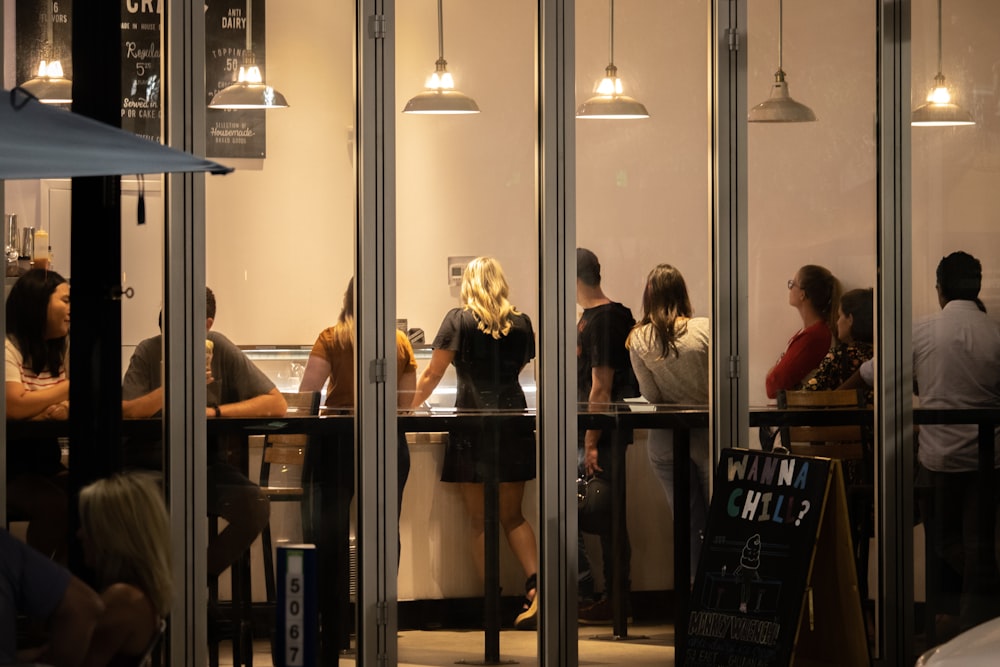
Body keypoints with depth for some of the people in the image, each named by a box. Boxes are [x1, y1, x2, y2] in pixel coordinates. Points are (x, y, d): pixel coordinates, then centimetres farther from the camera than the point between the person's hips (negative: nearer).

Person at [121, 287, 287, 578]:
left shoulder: (221, 350, -2)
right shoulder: (148, 352, -3)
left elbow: (277, 404, -5)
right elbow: (124, 413, -14)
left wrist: (213, 412, -13)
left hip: (208, 459, 1)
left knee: (254, 505, -27)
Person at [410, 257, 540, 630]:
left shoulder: (459, 320, -2)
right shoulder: (521, 324, 7)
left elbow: (432, 376, -1)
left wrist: (410, 407, 13)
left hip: (473, 424, -3)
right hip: (514, 421, 3)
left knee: (481, 521, 3)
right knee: (512, 516, 13)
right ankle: (534, 583, -9)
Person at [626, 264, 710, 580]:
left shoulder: (639, 340, -5)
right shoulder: (704, 329, -12)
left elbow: (650, 394, -2)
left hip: (665, 438, 2)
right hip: (706, 433, -2)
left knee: (688, 523, 9)